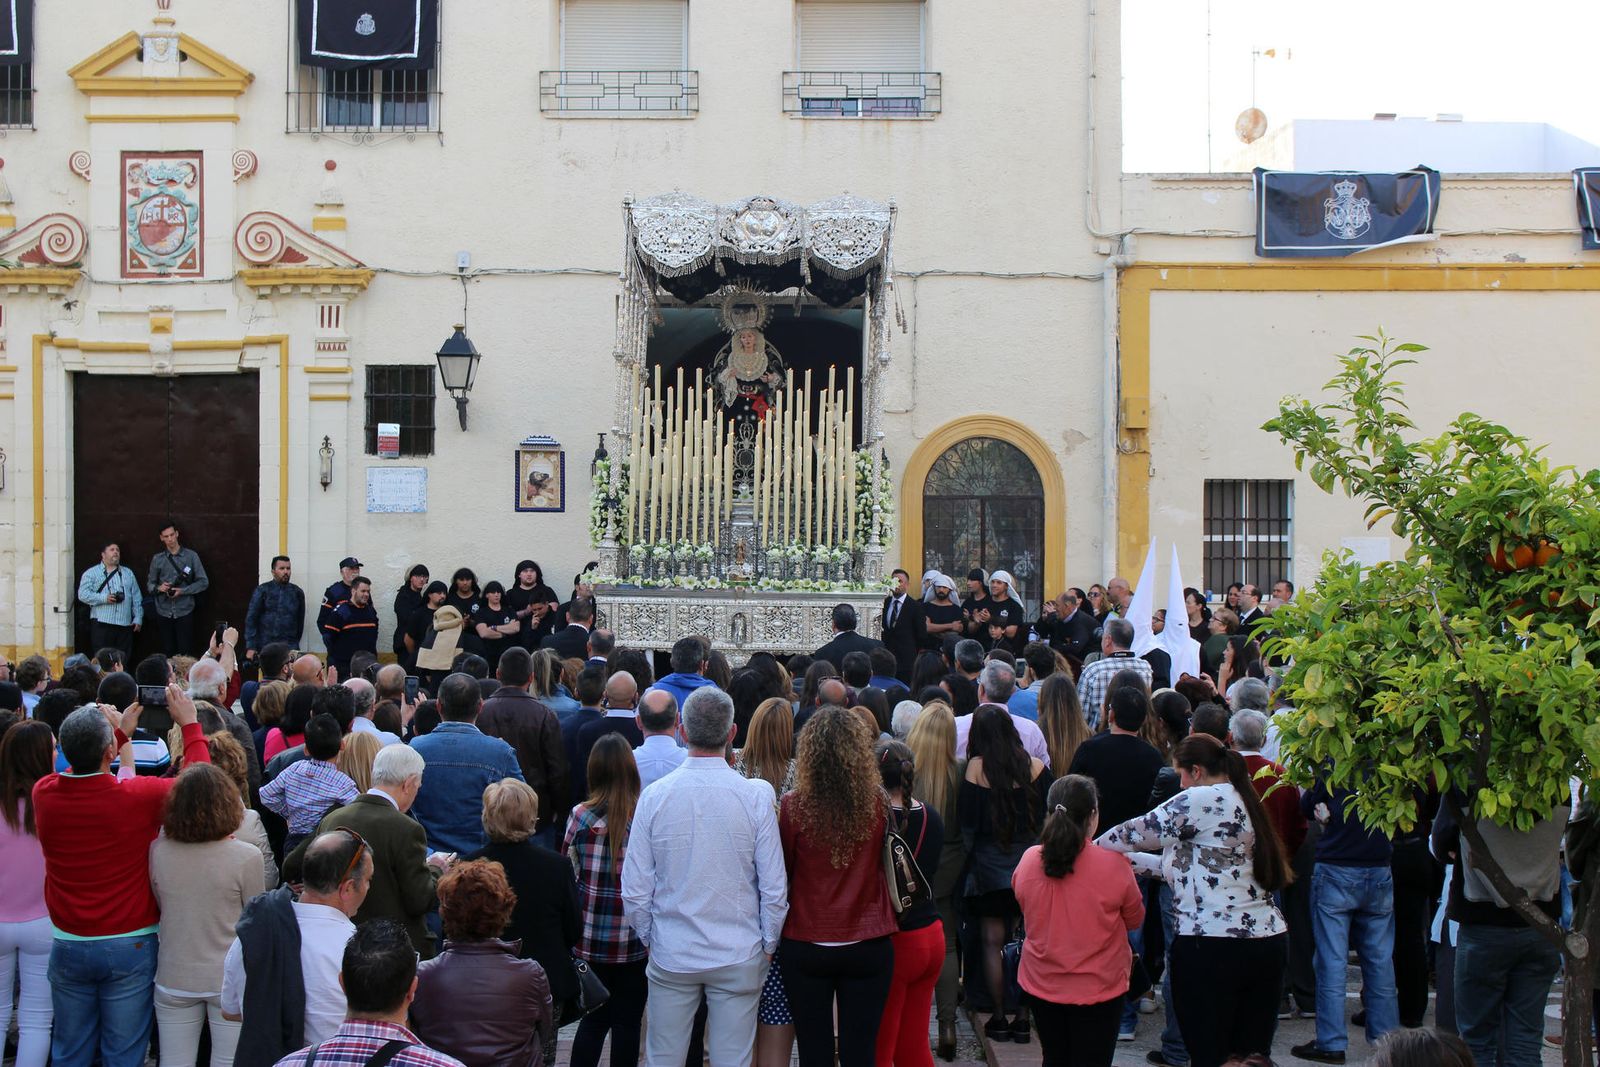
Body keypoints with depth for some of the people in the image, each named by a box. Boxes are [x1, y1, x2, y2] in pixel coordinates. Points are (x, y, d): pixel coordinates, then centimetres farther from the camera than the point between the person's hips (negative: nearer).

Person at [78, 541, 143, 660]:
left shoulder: (128, 574, 20)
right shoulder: (91, 573, 8)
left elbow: (136, 598, 17)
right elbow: (83, 594, -4)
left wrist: (138, 618, 7)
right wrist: (104, 598, -14)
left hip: (125, 625, 4)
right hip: (102, 624, -3)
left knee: (124, 661, 0)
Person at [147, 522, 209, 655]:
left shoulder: (191, 556, 3)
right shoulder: (157, 559, 10)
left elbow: (203, 582, 1)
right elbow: (149, 584, 12)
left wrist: (182, 591, -11)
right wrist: (159, 588, -11)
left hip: (184, 612, -2)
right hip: (164, 613, 2)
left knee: (185, 653, -7)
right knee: (168, 652, 2)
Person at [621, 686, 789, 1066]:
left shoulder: (654, 795, -8)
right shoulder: (756, 796, -11)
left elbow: (635, 889, -3)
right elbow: (774, 887, -6)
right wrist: (768, 944, 8)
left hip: (670, 954, 1)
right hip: (739, 956, -1)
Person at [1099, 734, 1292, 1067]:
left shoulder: (1202, 800, -10)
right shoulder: (1244, 802, 16)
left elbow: (1138, 832, -5)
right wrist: (1135, 860, 25)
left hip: (1213, 947, -8)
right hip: (1269, 942, 8)